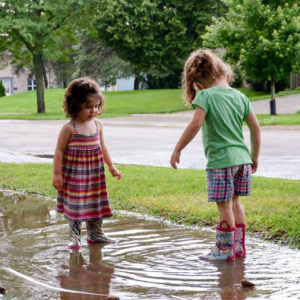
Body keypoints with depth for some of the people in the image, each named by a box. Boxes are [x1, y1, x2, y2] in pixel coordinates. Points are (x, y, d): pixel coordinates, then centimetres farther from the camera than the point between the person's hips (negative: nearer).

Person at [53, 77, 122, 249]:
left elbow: (102, 147, 14)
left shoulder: (98, 125, 2)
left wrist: (111, 167, 17)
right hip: (74, 175, -5)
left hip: (95, 174, 5)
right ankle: (75, 238, 11)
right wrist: (57, 173, -11)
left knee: (96, 204, 12)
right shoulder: (69, 128, -14)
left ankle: (96, 234, 26)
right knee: (76, 206, 1)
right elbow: (59, 151, -10)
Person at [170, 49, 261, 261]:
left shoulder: (205, 96, -8)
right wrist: (255, 156, 21)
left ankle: (225, 250, 10)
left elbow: (195, 125, -20)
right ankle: (239, 246, 24)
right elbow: (256, 128, 10)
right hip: (242, 158, 6)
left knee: (224, 206, 2)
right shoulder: (240, 97, 9)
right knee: (234, 202, 17)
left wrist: (177, 150, -12)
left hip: (220, 160, -6)